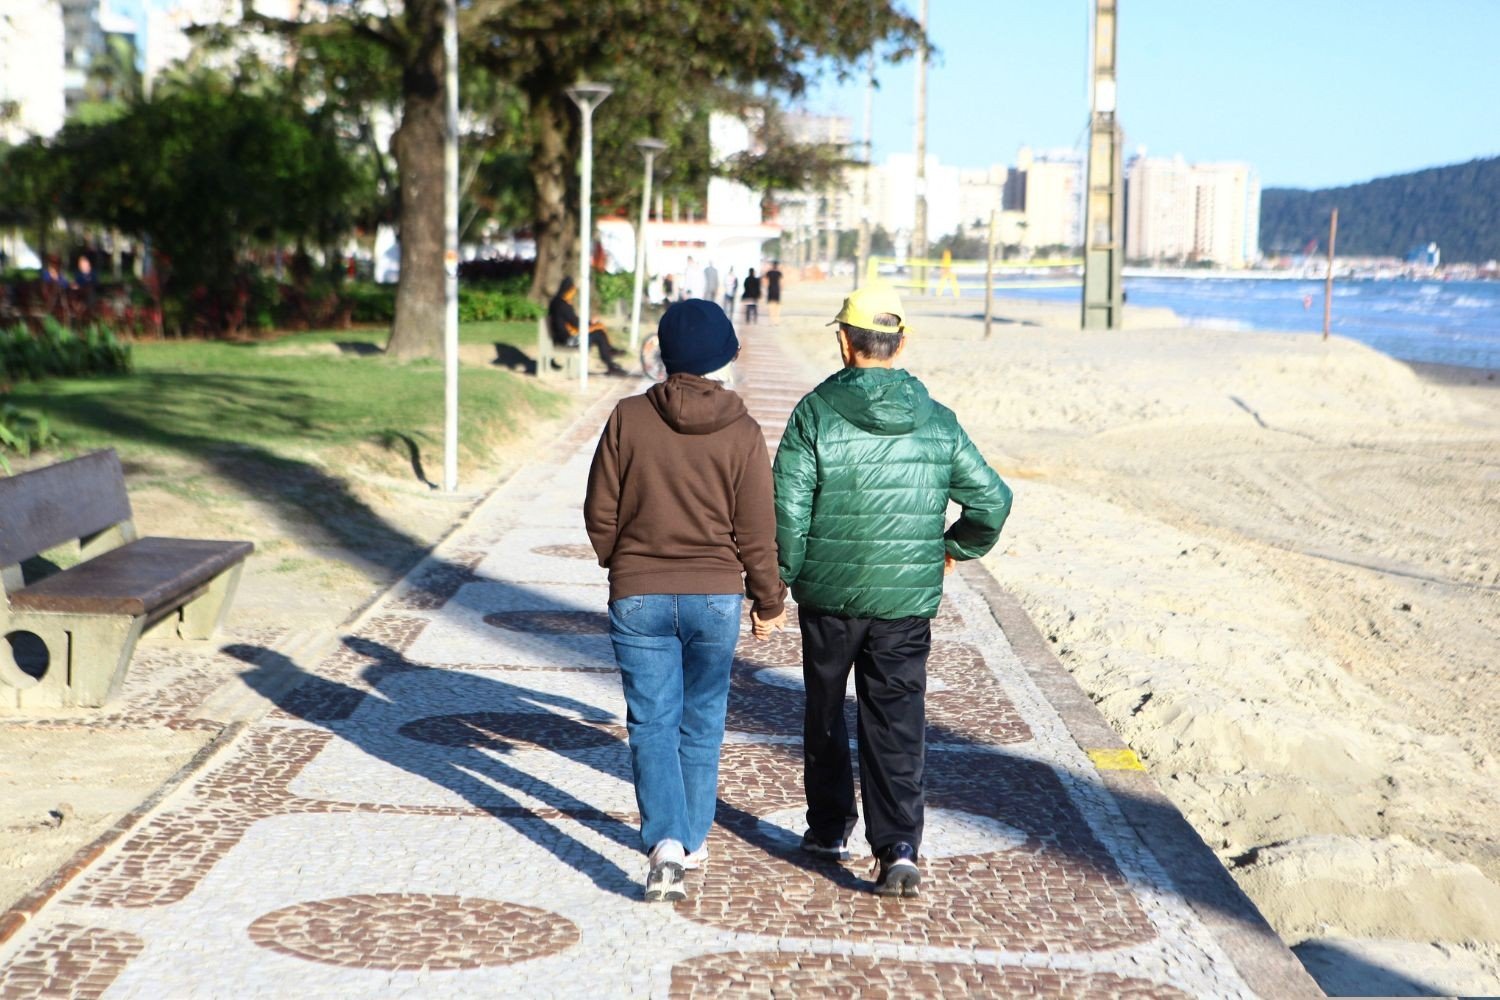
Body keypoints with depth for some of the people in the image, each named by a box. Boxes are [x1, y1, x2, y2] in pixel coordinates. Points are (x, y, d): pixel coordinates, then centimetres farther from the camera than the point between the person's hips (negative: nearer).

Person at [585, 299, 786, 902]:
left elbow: (600, 513, -1)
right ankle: (694, 839, 26)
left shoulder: (629, 419, -7)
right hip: (716, 597, 1)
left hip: (638, 597, -1)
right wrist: (769, 600, 10)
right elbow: (757, 533, -5)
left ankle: (665, 842, -12)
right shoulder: (742, 433, -8)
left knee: (652, 723, 3)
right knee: (701, 722, 16)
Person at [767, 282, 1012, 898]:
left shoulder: (816, 413, -8)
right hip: (908, 600, 1)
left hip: (829, 594, -1)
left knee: (825, 714, 17)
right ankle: (899, 848, -8)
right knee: (898, 723, 3)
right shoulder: (937, 422, 1)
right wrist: (953, 548, 22)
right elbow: (992, 500, 5)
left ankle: (830, 829, 28)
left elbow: (787, 512, -11)